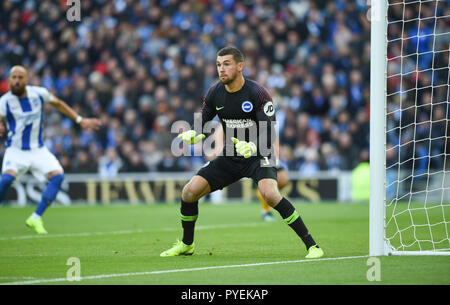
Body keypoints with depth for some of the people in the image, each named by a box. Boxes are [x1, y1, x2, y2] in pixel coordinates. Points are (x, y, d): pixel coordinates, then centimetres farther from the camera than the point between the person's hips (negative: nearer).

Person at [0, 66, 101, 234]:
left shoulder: (39, 93, -3)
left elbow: (58, 104, 14)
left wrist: (80, 120, 13)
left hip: (38, 149, 3)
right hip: (15, 150, -3)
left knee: (57, 176, -18)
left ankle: (36, 218, -11)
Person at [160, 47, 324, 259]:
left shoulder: (258, 93, -17)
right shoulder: (214, 93, -2)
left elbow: (269, 132, -22)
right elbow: (203, 121, 9)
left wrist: (252, 147, -41)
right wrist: (193, 135, -14)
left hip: (258, 155, -5)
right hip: (229, 157, 5)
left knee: (270, 194, -32)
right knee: (189, 192, -6)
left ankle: (311, 245, -24)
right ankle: (186, 245, 19)